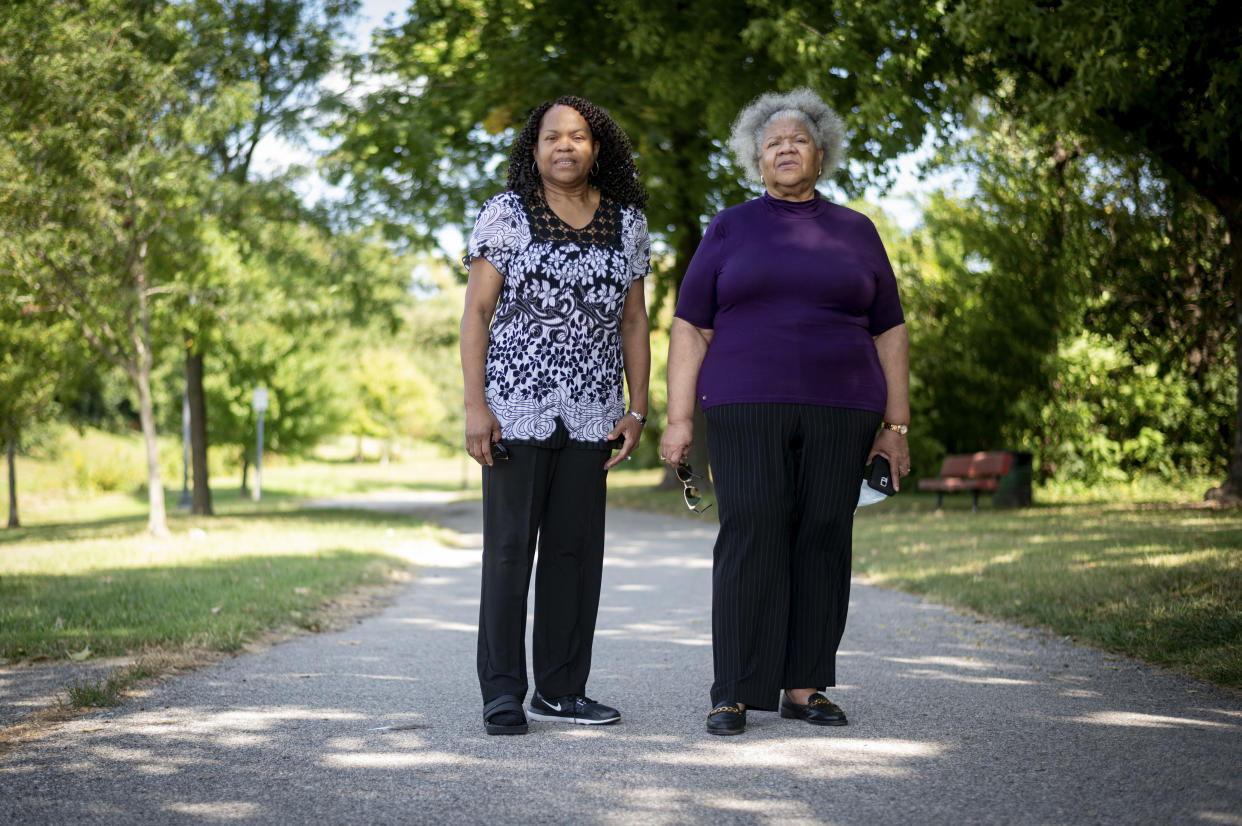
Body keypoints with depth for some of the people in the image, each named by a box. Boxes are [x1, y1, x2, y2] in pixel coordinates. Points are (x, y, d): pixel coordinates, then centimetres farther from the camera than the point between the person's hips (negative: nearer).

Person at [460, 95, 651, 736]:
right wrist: (475, 405, -11)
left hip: (590, 414, 4)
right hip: (516, 410, -3)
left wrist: (637, 409, 7)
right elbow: (476, 312, -3)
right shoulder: (505, 214, 0)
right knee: (509, 546, -3)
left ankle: (560, 689, 14)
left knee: (577, 549, 6)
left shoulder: (627, 224, 10)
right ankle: (502, 693, 2)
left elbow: (633, 322, 13)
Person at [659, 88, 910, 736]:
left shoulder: (855, 232, 13)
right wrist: (679, 417, -4)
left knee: (824, 540, 0)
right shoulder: (729, 229, 9)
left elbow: (889, 333, 13)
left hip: (838, 414, 2)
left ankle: (804, 687, 8)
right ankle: (735, 694, -5)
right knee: (749, 538, -8)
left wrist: (896, 425, 6)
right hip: (746, 412, -2)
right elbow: (690, 327, 5)